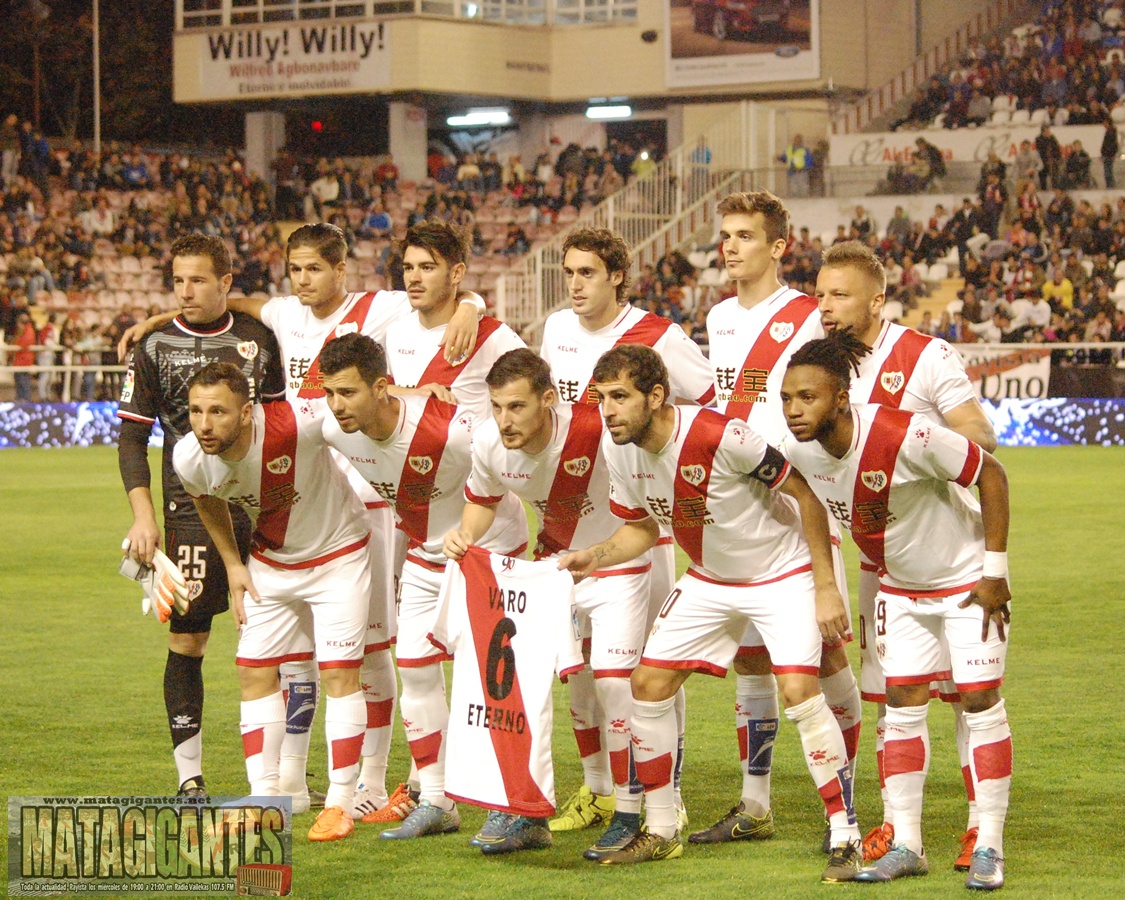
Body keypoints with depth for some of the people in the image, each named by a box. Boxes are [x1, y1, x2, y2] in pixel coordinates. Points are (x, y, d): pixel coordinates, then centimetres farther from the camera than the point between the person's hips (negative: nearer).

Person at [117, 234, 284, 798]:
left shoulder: (257, 339, 8)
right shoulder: (156, 349, 1)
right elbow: (131, 439, 2)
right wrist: (143, 515, -8)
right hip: (189, 511, -2)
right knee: (187, 639, -4)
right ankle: (189, 774, 2)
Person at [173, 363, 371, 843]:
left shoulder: (298, 424, -37)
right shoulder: (190, 459, -20)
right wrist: (233, 565, 5)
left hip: (338, 555, -4)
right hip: (271, 562, 4)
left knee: (339, 673, -7)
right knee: (255, 672, 1)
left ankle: (339, 804, 1)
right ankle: (265, 800, 9)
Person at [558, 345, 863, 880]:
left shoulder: (720, 437, -32)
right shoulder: (619, 450, -11)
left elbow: (805, 495, -22)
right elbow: (643, 528, 7)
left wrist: (826, 588, -20)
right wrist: (597, 556, -14)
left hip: (782, 571, -7)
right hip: (709, 580, 7)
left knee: (799, 691, -21)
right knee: (648, 682, 1)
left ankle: (846, 837, -10)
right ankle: (660, 831, 15)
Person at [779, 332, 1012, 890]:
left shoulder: (906, 436, -34)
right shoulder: (796, 449, -16)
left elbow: (990, 473, -23)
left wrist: (995, 569, -20)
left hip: (967, 578, -6)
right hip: (900, 587, 6)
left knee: (981, 704, -5)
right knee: (903, 707, 4)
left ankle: (989, 847, 2)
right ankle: (906, 845, 10)